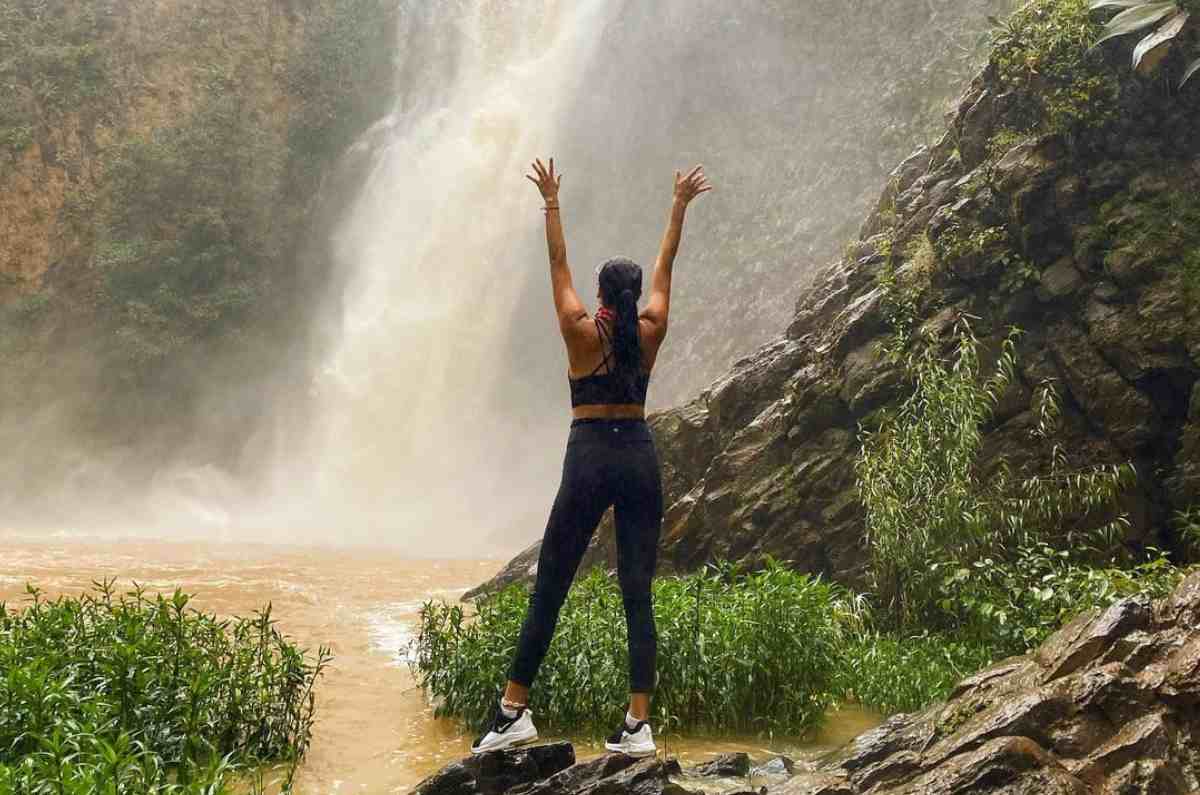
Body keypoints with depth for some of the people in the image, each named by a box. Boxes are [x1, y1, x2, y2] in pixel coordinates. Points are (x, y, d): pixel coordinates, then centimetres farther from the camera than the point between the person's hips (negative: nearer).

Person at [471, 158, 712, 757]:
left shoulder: (581, 332, -3)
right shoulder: (650, 332, 4)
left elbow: (558, 264, 7)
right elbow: (665, 269, 16)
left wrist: (552, 203, 16)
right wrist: (680, 205, 26)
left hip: (589, 457, -3)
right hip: (640, 456, 3)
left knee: (548, 591, 2)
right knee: (638, 598, 2)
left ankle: (514, 712, 4)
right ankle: (638, 725, -1)